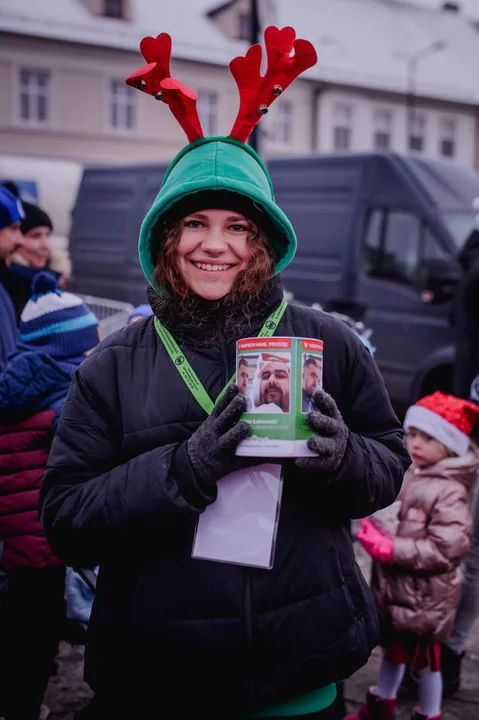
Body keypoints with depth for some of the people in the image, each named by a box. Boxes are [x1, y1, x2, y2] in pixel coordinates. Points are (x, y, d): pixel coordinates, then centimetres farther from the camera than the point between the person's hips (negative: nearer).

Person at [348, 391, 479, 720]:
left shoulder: (450, 492, -23)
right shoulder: (412, 474, 2)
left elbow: (445, 549, -28)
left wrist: (389, 550, -26)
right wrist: (376, 534, -3)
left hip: (425, 597, -8)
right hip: (395, 587, 8)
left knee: (425, 659, 10)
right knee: (394, 649, 24)